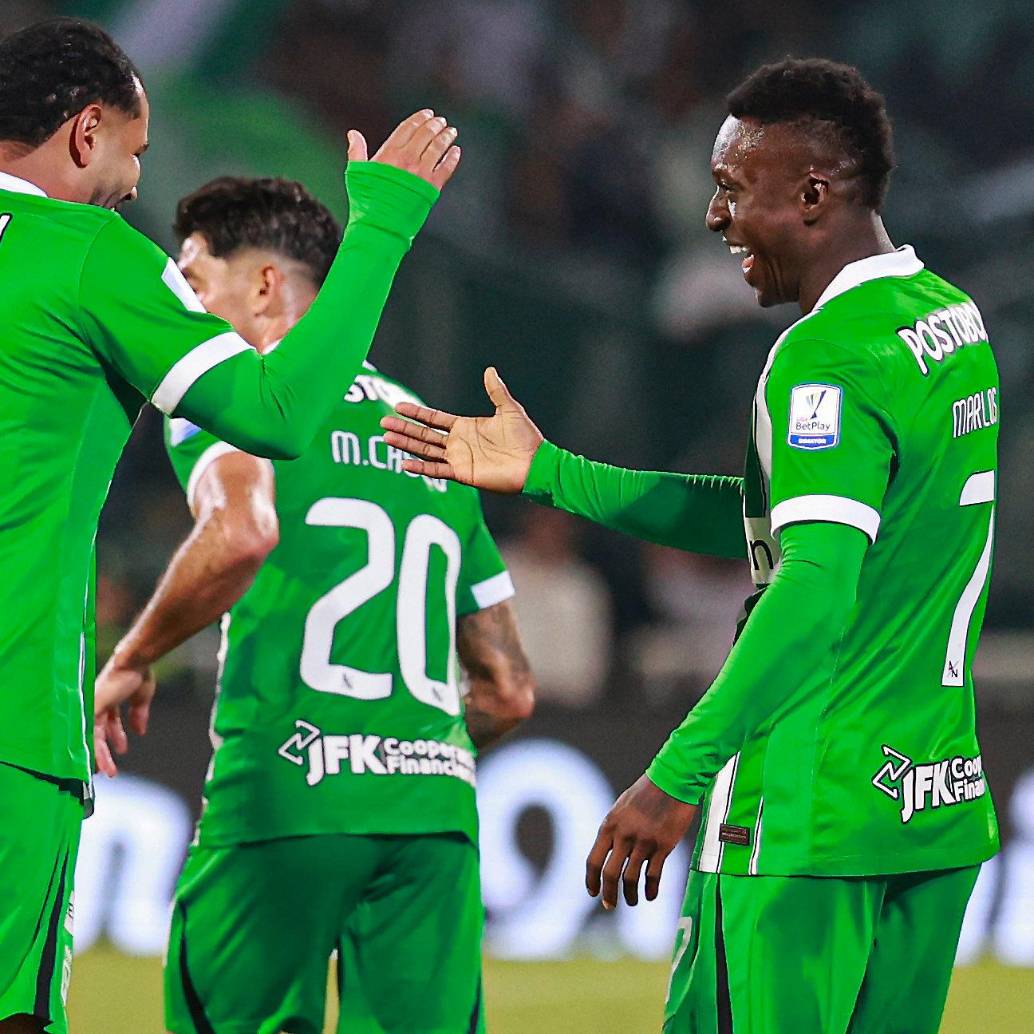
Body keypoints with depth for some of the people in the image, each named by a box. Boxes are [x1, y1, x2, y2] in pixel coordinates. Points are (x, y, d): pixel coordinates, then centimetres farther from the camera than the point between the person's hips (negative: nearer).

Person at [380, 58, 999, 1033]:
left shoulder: (827, 357, -15)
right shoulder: (951, 317, 14)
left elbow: (818, 583, -25)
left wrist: (676, 777, -26)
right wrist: (546, 473, 23)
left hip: (810, 815, -9)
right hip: (938, 803, 9)